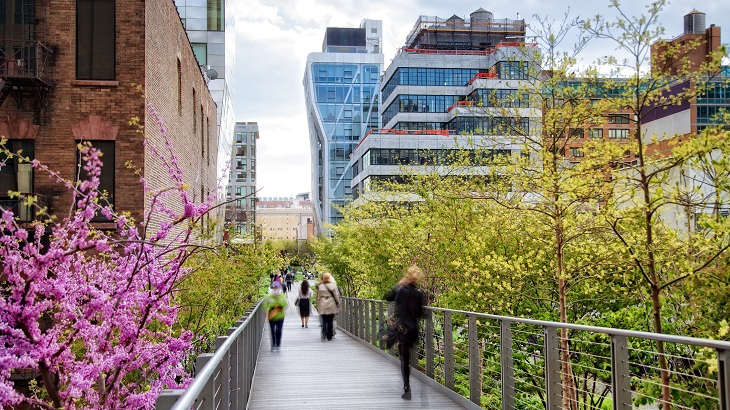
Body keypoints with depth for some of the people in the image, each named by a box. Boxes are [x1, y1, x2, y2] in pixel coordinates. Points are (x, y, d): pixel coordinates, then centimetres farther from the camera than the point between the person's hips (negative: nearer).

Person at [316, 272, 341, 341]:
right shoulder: (333, 285, -6)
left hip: (323, 306, 1)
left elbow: (318, 297, 4)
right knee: (330, 321, 7)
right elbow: (336, 296, -1)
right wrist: (338, 304, 11)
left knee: (324, 320, 8)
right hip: (331, 306, -1)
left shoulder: (320, 286, -1)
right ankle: (329, 336, 9)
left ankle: (324, 333, -13)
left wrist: (318, 306, 13)